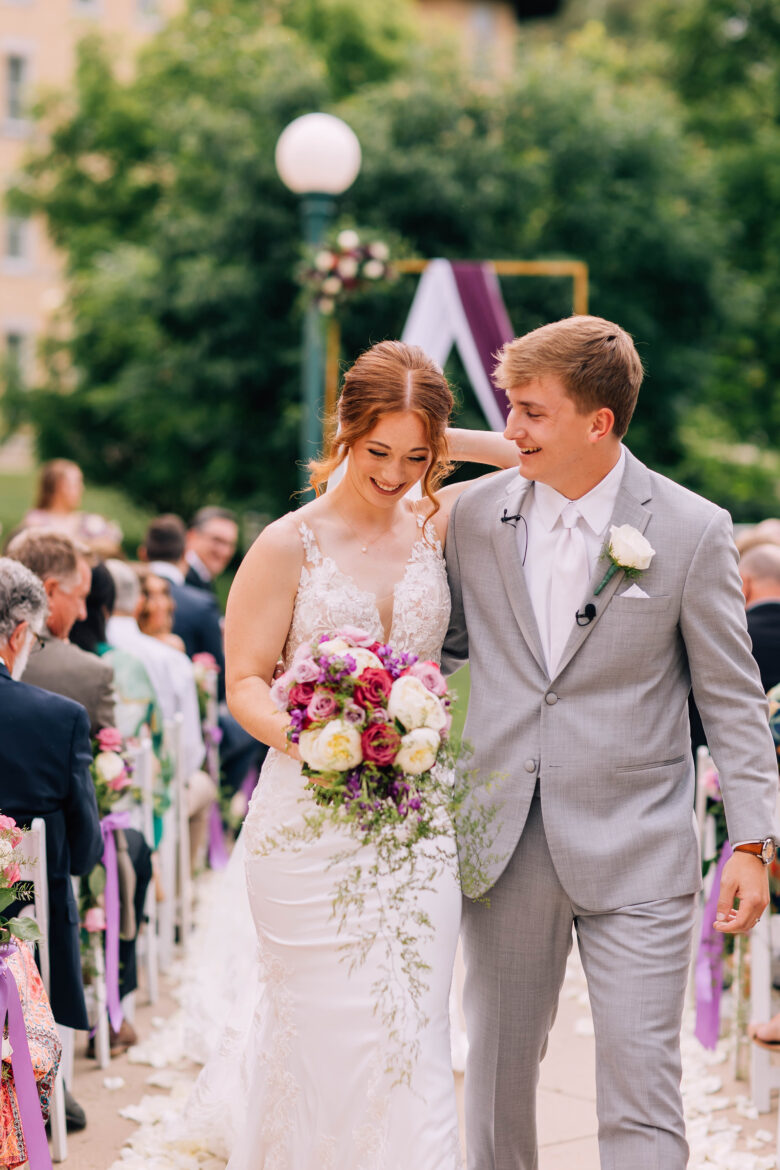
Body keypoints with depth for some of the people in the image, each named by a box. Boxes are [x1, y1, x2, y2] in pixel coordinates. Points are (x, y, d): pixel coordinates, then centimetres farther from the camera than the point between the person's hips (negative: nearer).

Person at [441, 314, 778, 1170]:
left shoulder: (692, 530, -6)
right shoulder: (474, 515, 3)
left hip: (634, 852, -3)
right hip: (504, 844, 3)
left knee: (640, 1093, -3)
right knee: (498, 1069, 14)